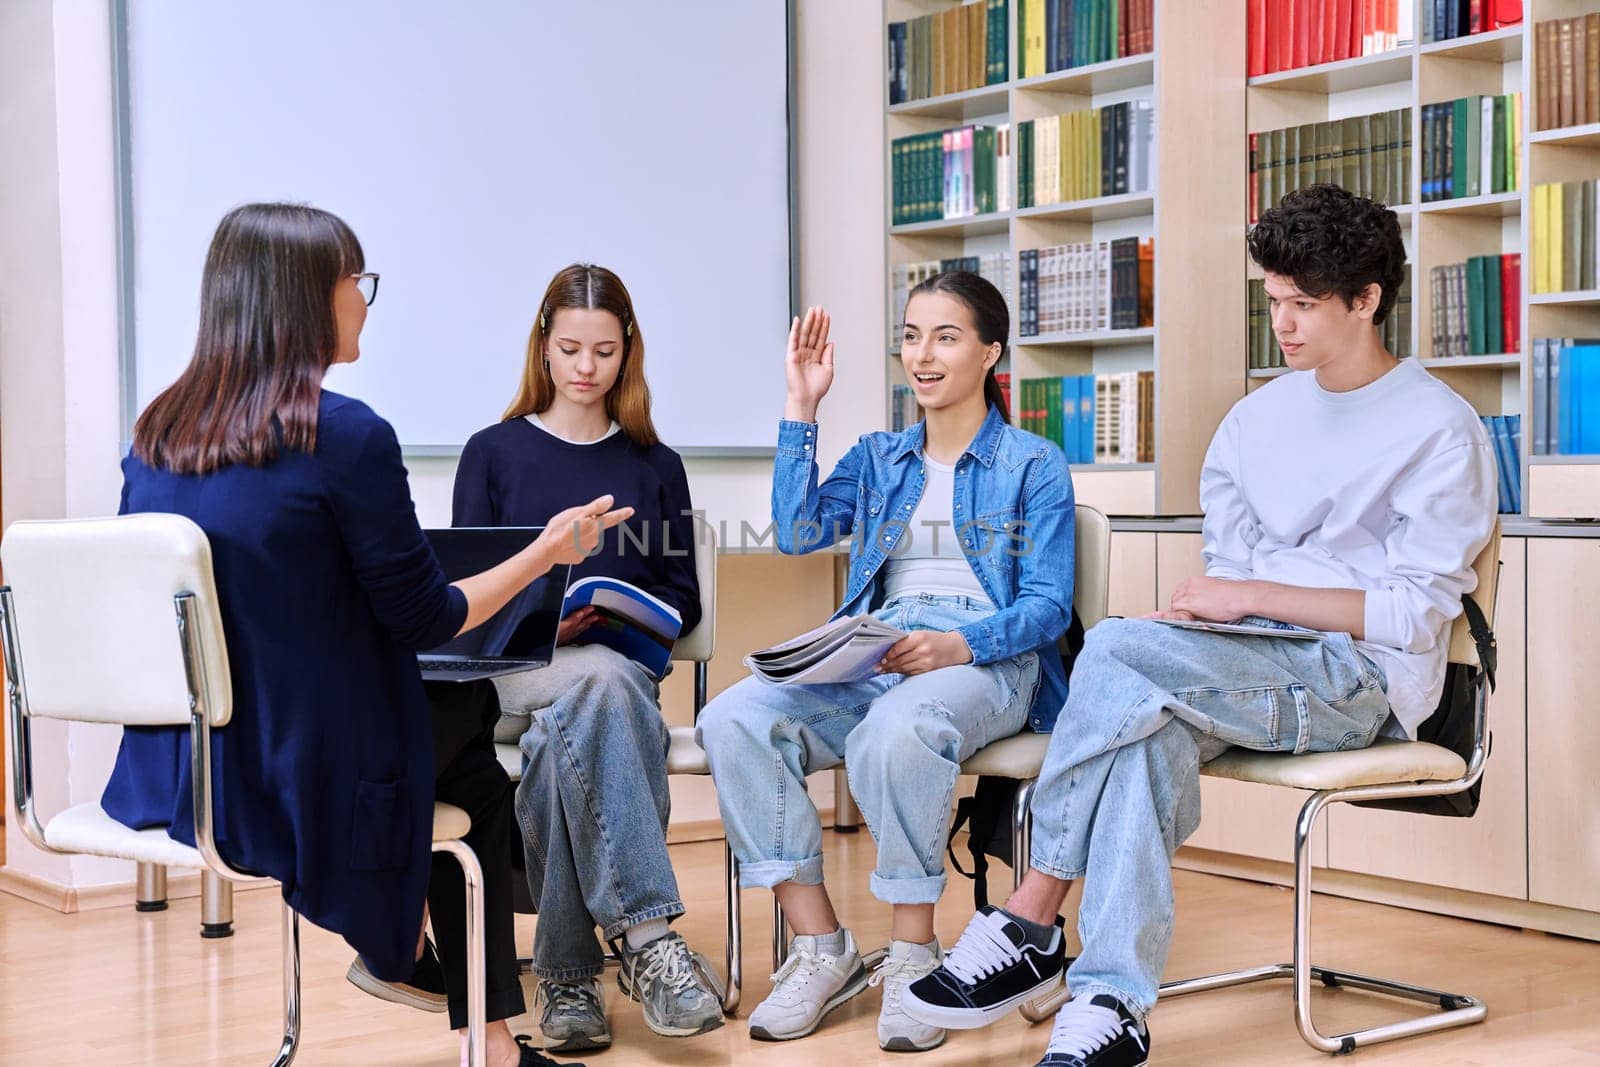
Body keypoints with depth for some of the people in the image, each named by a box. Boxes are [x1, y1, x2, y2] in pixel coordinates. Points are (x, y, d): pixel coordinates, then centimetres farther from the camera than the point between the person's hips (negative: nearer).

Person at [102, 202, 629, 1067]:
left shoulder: (154, 436, 2)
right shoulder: (346, 437, -18)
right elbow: (425, 619, -9)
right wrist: (548, 551, 5)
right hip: (303, 786, -7)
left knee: (461, 717, 26)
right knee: (473, 711, 22)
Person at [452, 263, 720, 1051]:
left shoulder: (654, 467, 17)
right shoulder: (494, 453, 12)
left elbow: (682, 600, 14)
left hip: (619, 668, 2)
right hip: (510, 671, -1)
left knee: (560, 732, -38)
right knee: (604, 682, -39)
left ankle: (566, 974, -35)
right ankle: (648, 936, -45)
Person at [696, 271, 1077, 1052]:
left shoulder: (1034, 466, 10)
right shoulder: (877, 459, 23)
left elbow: (1048, 606, 0)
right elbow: (798, 532, 4)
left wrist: (960, 645, -19)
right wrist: (801, 410, 4)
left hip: (986, 660, -4)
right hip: (871, 658, 5)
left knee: (897, 730, -41)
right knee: (732, 719, -25)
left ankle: (912, 956, -24)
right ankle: (821, 949, -20)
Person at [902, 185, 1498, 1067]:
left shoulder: (1440, 431, -4)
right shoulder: (1261, 415, 16)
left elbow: (1416, 613, -11)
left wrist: (1249, 597, -14)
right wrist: (1208, 608, -7)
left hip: (1363, 677, -5)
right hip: (1257, 665, 5)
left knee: (1119, 648, -29)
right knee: (1149, 728, -32)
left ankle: (1030, 921, -22)